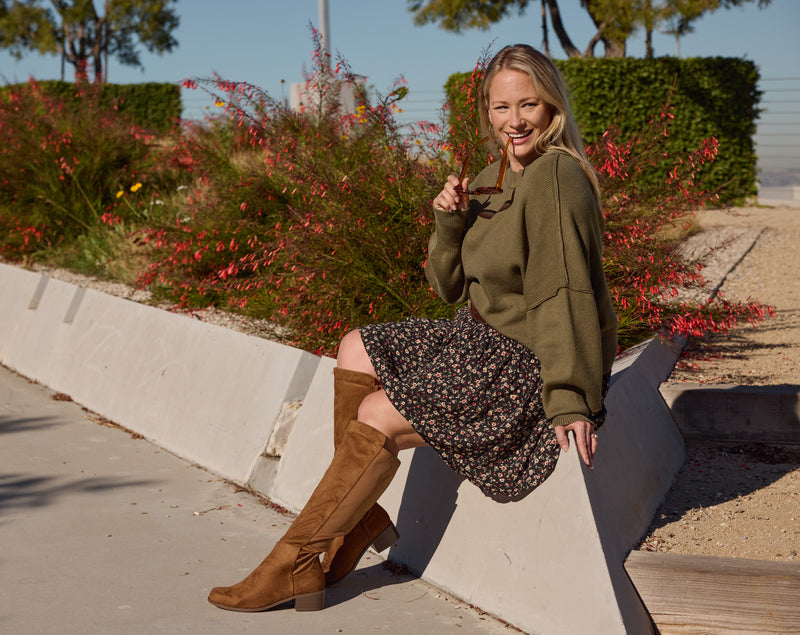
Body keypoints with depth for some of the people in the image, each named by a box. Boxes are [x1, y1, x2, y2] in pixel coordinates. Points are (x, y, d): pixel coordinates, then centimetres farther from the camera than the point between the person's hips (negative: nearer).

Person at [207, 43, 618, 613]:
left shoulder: (555, 177, -18)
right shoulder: (493, 179, 10)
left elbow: (566, 294, -24)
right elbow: (449, 286, 12)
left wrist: (570, 401, -28)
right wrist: (450, 220, -7)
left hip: (532, 360, -10)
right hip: (486, 336, 10)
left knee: (378, 419, -16)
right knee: (356, 352, 7)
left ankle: (295, 565, -4)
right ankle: (358, 517, 8)